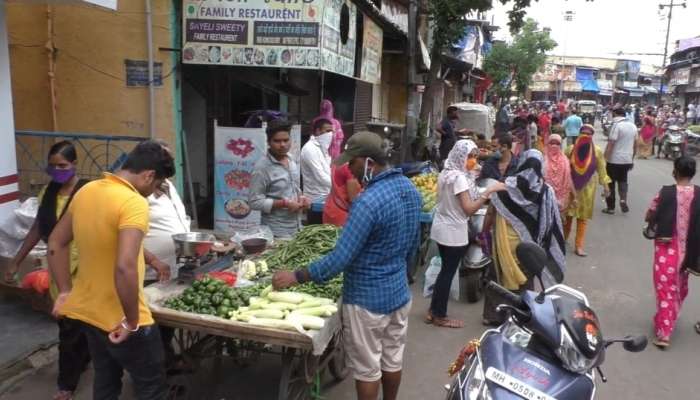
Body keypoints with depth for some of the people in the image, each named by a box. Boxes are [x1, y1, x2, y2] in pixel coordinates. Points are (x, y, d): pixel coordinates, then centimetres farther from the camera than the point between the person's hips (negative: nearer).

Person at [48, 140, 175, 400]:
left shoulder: (86, 191, 2)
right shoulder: (134, 203, -25)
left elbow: (55, 243, 11)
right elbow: (125, 267, -34)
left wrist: (65, 292, 13)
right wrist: (132, 321, -23)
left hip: (87, 311, 8)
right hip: (120, 321, -8)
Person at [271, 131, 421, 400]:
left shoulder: (368, 202, -27)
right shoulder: (410, 189, 0)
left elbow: (340, 259, -27)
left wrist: (296, 277, -18)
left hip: (367, 299, -8)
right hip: (400, 292, 8)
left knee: (367, 368, 11)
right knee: (393, 360, 22)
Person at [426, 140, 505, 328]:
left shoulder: (446, 173, 8)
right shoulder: (459, 177, -21)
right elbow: (469, 209, -25)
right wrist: (489, 191, -27)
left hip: (442, 228, 9)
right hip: (453, 232, -9)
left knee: (445, 271, 18)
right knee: (448, 273, 4)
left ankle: (433, 311, 26)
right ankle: (440, 316, 17)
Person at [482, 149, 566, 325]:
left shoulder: (506, 185, -13)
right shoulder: (546, 191, -9)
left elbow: (491, 213, -8)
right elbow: (552, 222, -5)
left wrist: (484, 233, 5)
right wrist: (541, 244, 5)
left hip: (505, 240, -1)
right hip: (528, 243, 1)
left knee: (499, 276, 15)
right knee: (525, 279, 17)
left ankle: (493, 314, 22)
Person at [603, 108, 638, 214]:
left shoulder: (616, 125, -14)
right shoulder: (633, 126, 9)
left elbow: (610, 144, -19)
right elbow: (635, 145, 15)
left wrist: (605, 159, -15)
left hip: (614, 160, -6)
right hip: (627, 160, 6)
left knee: (610, 183, 6)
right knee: (623, 181, 21)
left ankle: (611, 207, 12)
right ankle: (623, 199, -1)